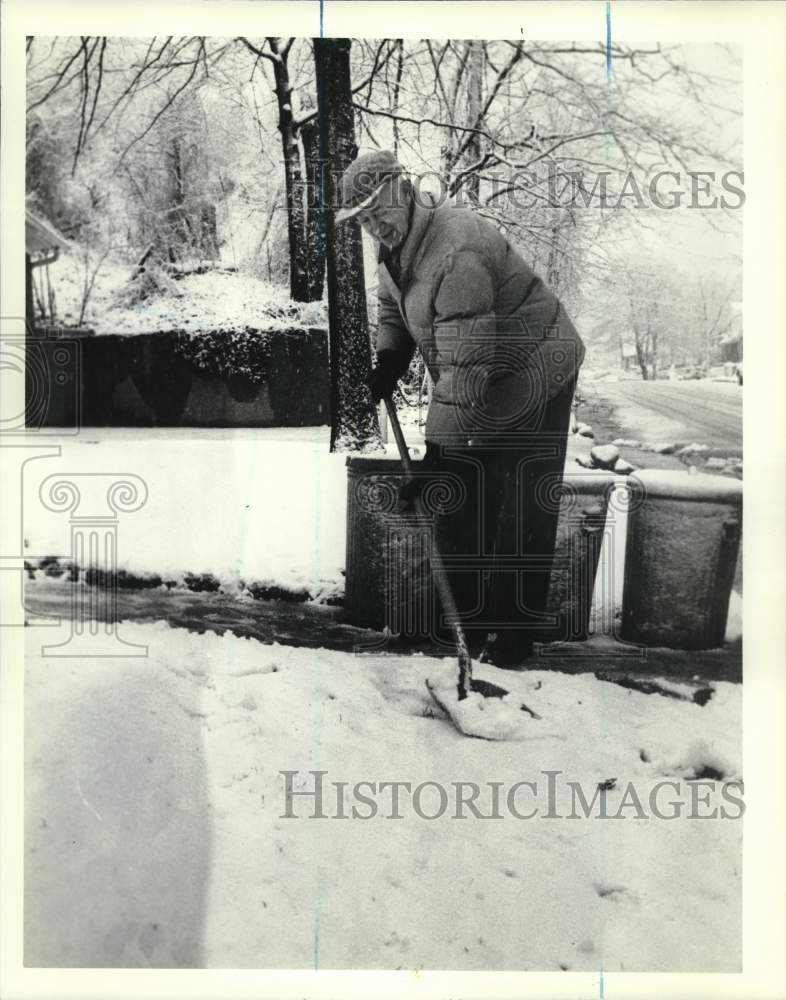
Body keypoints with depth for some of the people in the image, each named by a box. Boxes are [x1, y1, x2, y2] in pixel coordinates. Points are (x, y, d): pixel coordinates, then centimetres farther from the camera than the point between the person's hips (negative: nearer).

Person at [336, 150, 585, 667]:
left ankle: (520, 624, 13)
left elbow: (465, 366, -35)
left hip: (533, 378, -9)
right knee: (458, 498, 12)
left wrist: (438, 450, -33)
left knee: (524, 510, -2)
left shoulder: (457, 255, -33)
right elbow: (395, 308, 21)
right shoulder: (399, 244, -1)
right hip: (482, 385, 9)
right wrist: (387, 362, 3)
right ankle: (468, 610, 26)